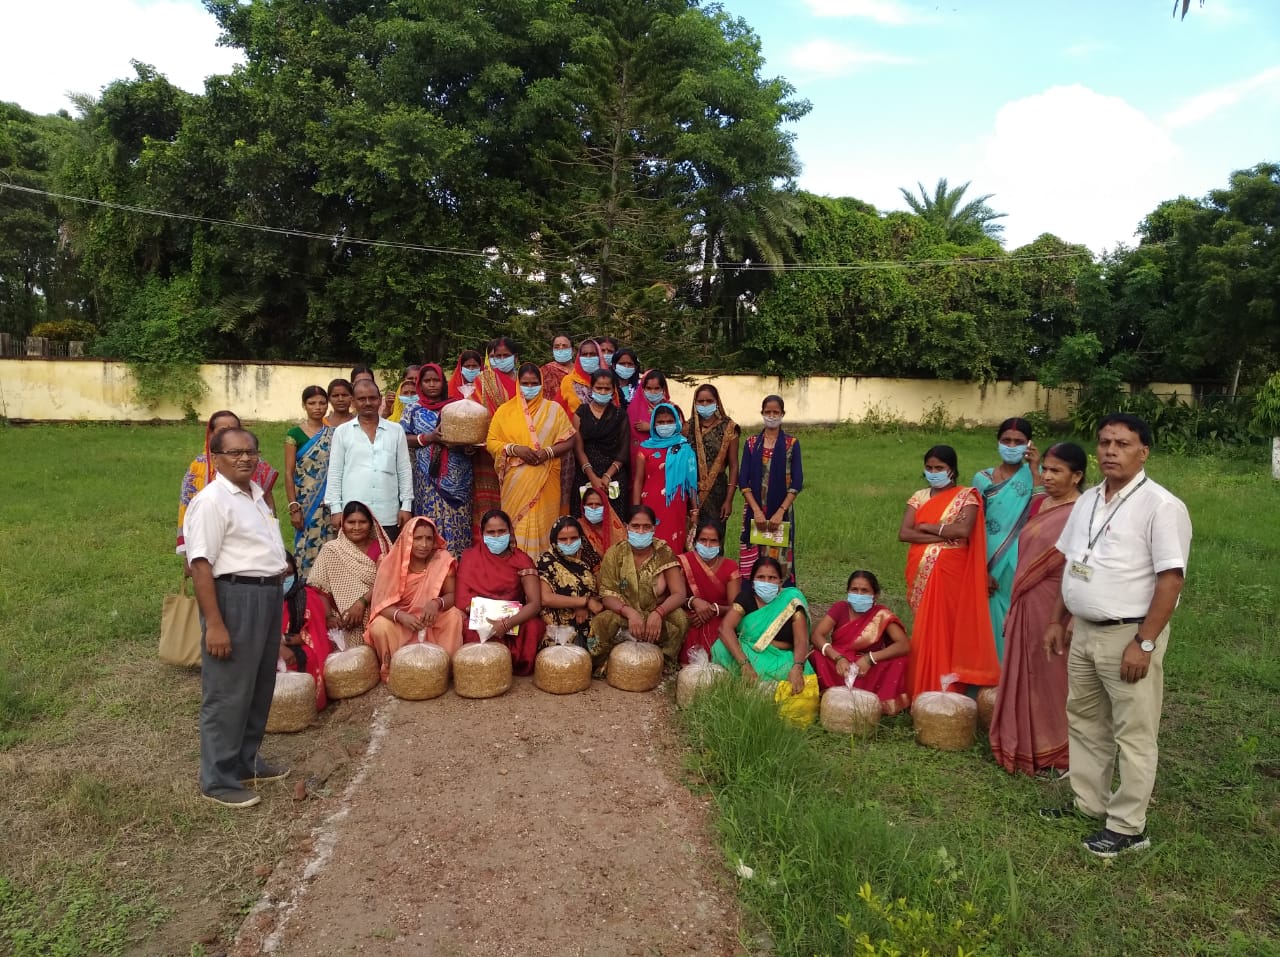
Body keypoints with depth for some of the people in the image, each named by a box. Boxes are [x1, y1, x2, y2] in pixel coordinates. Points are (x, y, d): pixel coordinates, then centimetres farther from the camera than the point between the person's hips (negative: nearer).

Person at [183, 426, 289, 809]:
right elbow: (200, 564, -21)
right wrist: (214, 623, -24)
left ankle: (246, 760, 34)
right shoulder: (211, 501, -16)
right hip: (234, 597, -9)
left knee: (260, 687, 19)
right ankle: (218, 780, 12)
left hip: (268, 594, 9)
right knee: (228, 693, 0)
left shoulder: (257, 492, 13)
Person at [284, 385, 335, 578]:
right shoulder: (295, 433, 0)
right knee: (308, 550, -3)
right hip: (306, 505, -3)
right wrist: (293, 508, -9)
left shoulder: (333, 433, 9)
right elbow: (289, 473, -2)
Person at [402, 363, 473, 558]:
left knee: (457, 525, 0)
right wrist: (429, 438, -13)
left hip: (457, 478, 1)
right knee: (430, 525, -5)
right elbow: (401, 438, -1)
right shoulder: (413, 410, 8)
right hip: (429, 478, -1)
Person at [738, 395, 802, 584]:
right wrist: (756, 510, -10)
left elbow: (797, 483, -3)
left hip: (781, 511, -1)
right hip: (754, 510, 1)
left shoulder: (791, 444, 2)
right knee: (751, 563, 0)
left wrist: (781, 512, -12)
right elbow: (743, 481, 1)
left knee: (781, 560, -1)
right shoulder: (751, 443, 7)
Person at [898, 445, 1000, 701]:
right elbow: (903, 533, -2)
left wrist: (927, 526, -8)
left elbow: (963, 530, -19)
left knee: (945, 628, -4)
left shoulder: (967, 496, -1)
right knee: (924, 629, 7)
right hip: (922, 573, 4)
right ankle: (923, 690, 13)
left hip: (950, 573, -4)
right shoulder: (919, 497, 10)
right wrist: (943, 535, -11)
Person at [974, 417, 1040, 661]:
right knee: (993, 622, 5)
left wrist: (1035, 470, -14)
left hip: (1021, 565, -1)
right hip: (989, 565, 2)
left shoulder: (1035, 475, 2)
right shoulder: (982, 479, 6)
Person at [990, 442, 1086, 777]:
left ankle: (1057, 750, 23)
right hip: (1027, 605, 7)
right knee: (1026, 674, 15)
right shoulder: (1038, 503, 8)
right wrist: (1014, 603, 15)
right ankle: (1025, 744, 29)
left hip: (1058, 606, -7)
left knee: (1054, 676, 6)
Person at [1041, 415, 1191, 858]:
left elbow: (1171, 579, -18)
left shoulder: (1159, 505, -15)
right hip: (1085, 631, 8)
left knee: (1133, 734, 4)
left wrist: (1144, 643, -21)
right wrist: (1056, 621, 16)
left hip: (1129, 635, -8)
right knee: (1084, 721, 18)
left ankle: (1128, 827, 16)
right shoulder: (1087, 501, 9)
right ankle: (1089, 803, 33)